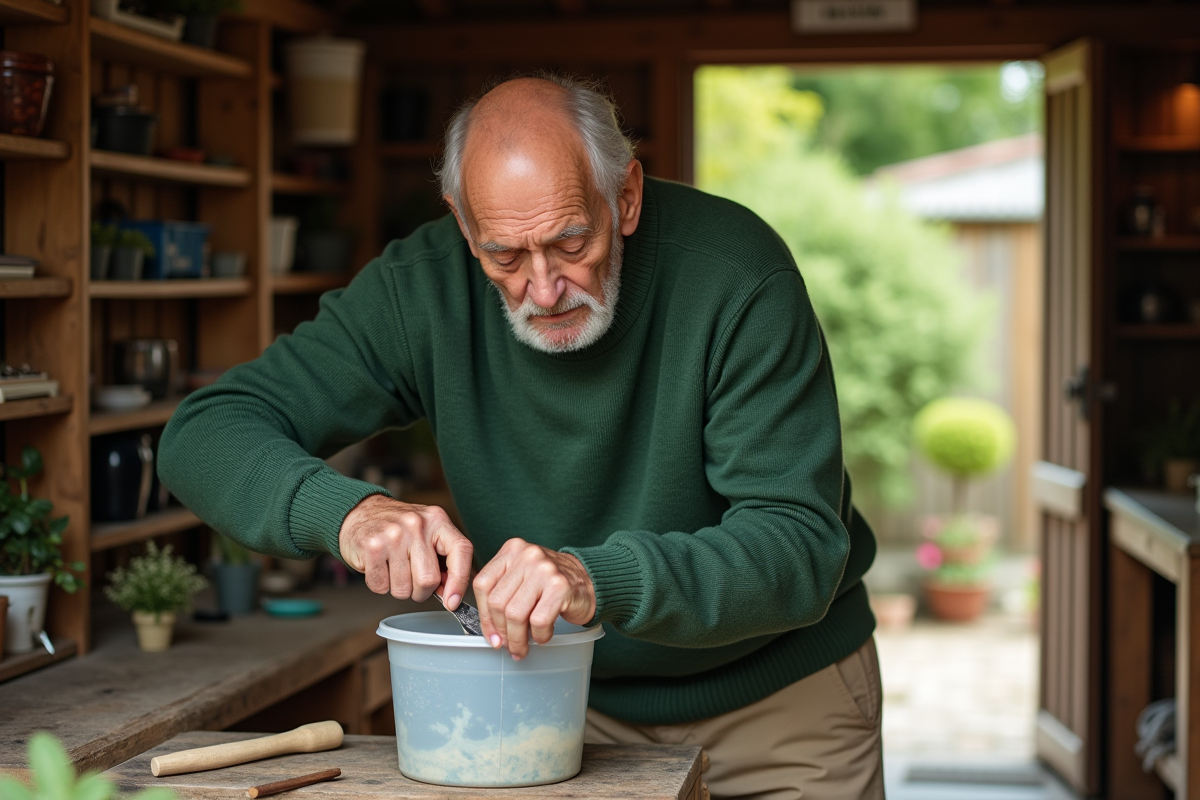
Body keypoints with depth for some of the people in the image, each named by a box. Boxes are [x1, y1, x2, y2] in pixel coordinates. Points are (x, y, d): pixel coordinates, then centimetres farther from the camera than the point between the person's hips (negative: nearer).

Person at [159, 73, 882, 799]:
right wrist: (346, 510, -40)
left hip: (779, 698, -2)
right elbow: (204, 434, -18)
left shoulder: (740, 279, -27)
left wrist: (602, 578, -50)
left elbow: (801, 548, -32)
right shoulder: (427, 287, -18)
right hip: (577, 699, 3)